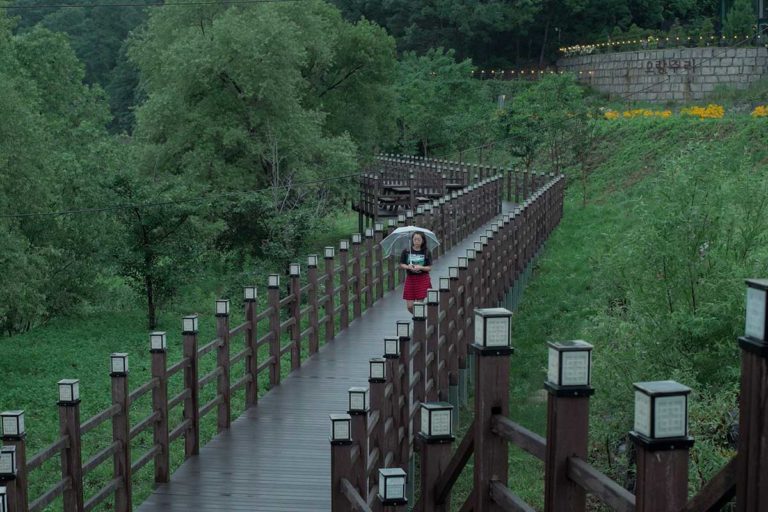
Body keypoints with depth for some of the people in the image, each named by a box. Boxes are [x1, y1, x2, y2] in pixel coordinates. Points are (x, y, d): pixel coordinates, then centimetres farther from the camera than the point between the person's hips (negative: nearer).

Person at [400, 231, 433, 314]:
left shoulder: (426, 252, -2)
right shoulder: (406, 251, 0)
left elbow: (429, 267, -1)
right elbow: (401, 265, 5)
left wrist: (420, 267, -19)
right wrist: (408, 267, -15)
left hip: (423, 279, -1)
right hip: (410, 279, 2)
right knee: (410, 306, 0)